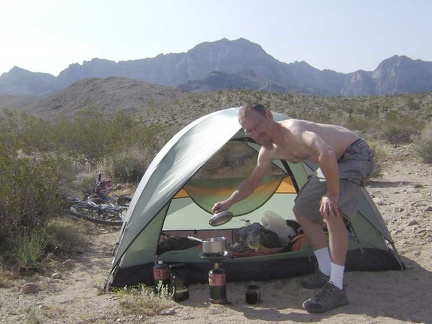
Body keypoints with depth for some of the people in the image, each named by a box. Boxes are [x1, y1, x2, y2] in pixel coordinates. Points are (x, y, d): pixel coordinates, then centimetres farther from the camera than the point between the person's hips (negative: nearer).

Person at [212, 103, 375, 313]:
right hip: (333, 164, 10)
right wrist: (228, 202, 0)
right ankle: (326, 273, 20)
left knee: (332, 212, -28)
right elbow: (252, 182, 11)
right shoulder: (268, 152, -4)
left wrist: (332, 194, -38)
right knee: (303, 211, 12)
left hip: (355, 155, -9)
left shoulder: (293, 129, -32)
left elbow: (326, 154, -49)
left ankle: (336, 288, -18)